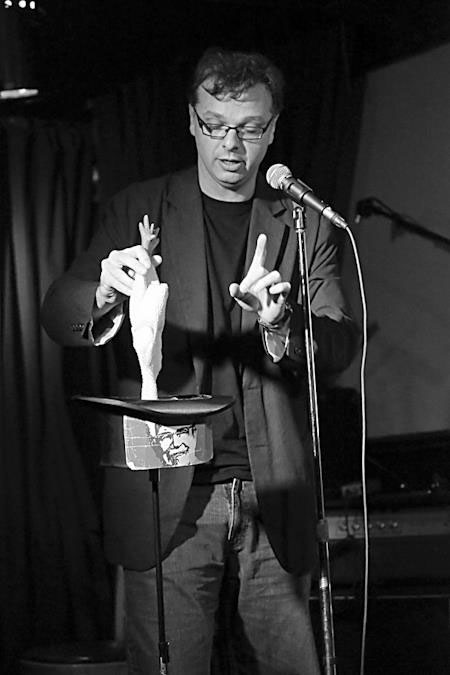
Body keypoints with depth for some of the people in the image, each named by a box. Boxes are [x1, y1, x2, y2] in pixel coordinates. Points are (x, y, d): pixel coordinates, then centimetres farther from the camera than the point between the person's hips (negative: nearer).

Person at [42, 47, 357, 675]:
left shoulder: (304, 224, 9)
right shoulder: (139, 211, 6)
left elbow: (340, 346, 0)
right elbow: (58, 314, -3)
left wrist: (280, 323, -23)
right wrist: (105, 295, -27)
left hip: (273, 501, 2)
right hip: (170, 497, -1)